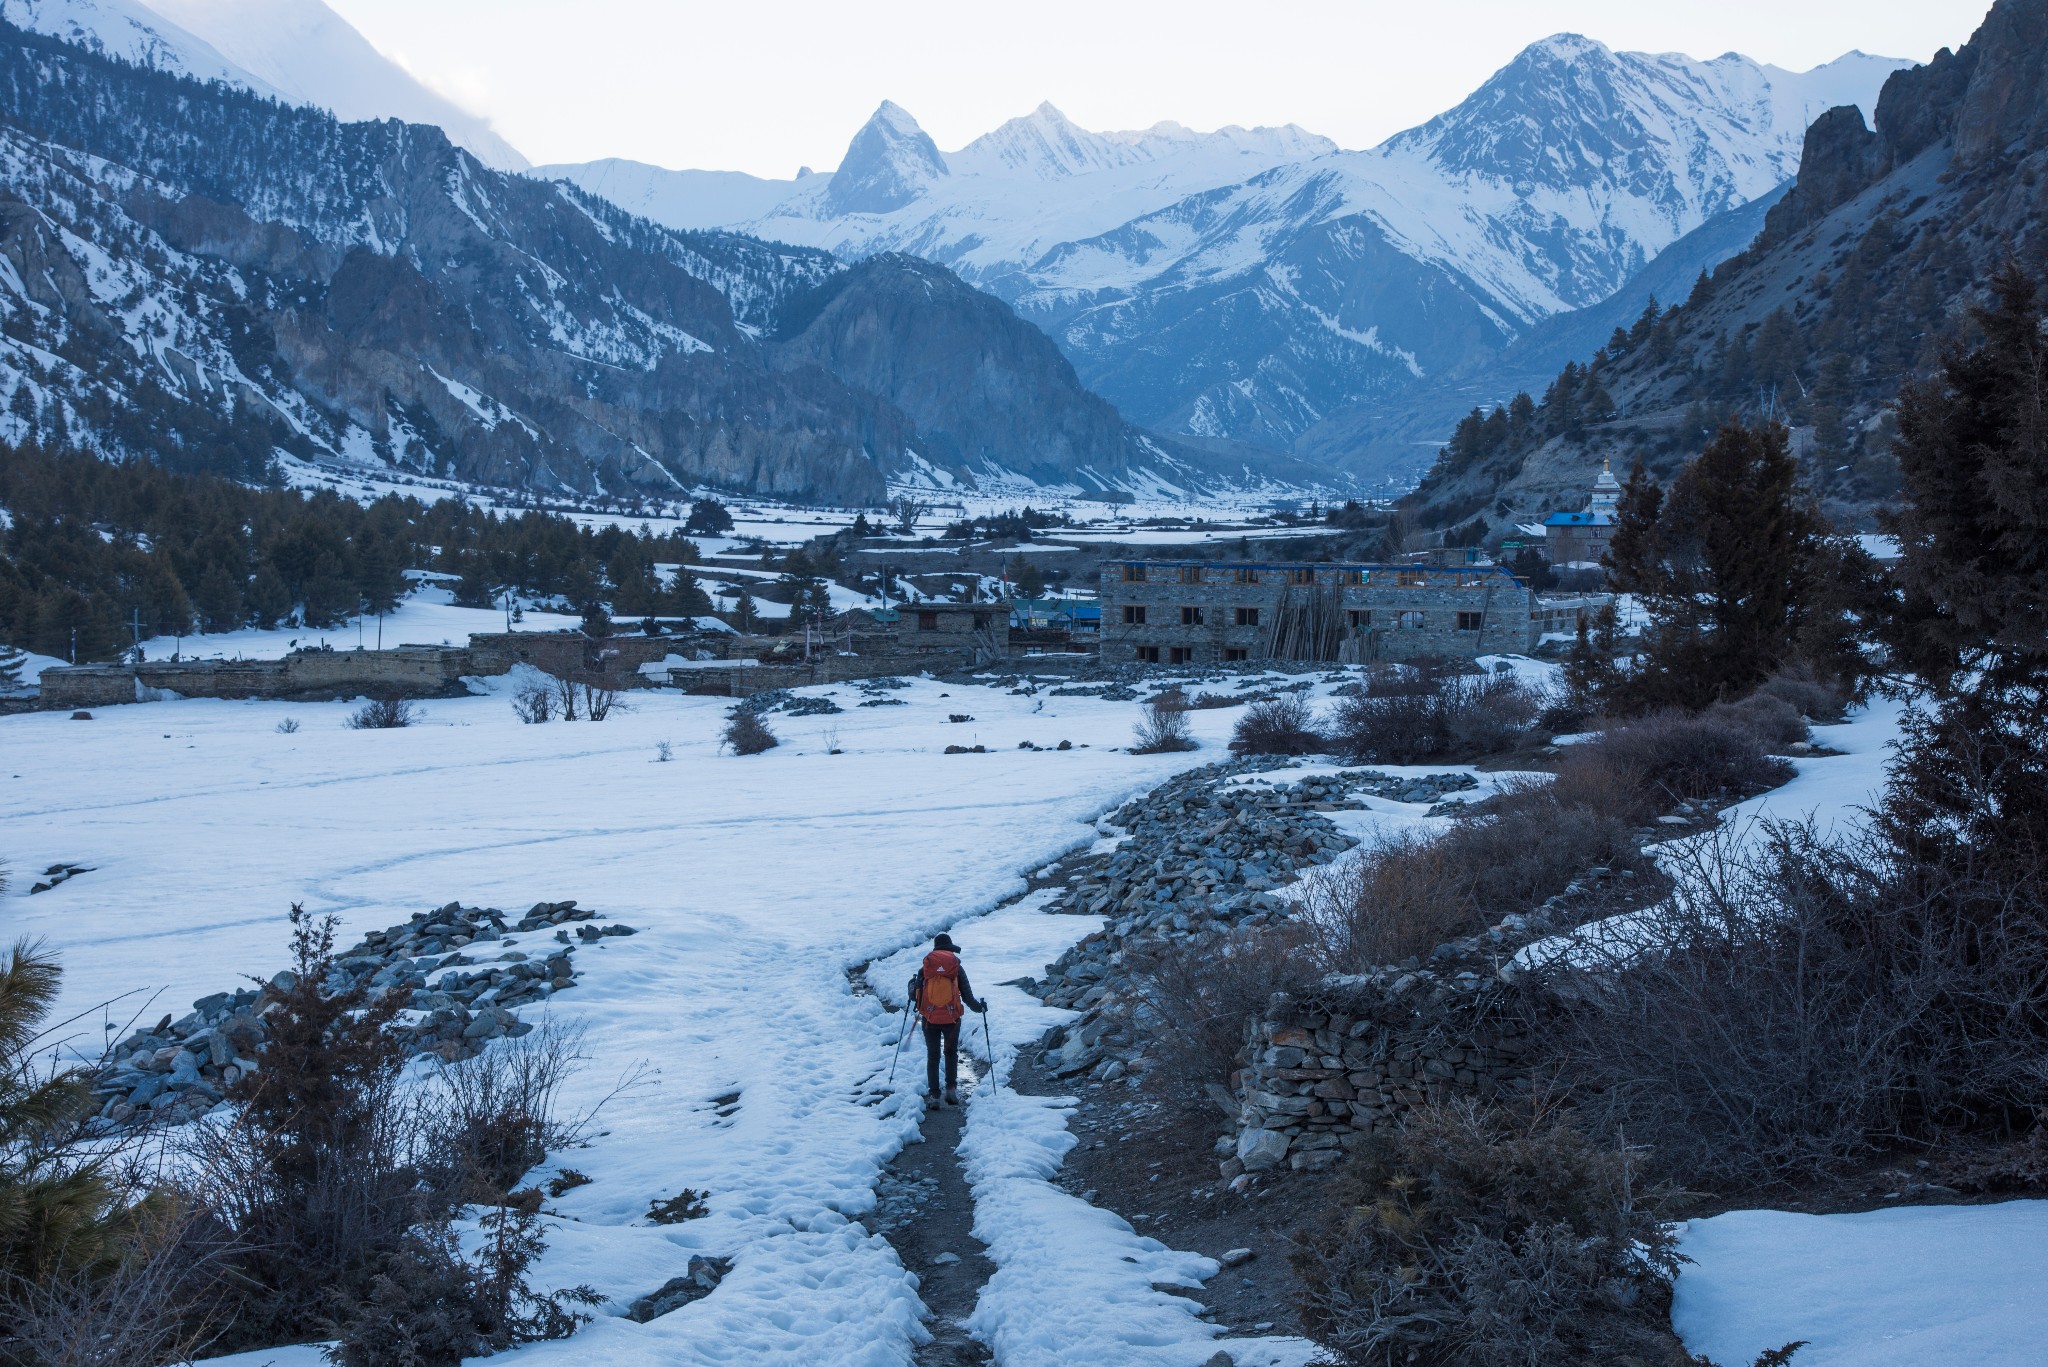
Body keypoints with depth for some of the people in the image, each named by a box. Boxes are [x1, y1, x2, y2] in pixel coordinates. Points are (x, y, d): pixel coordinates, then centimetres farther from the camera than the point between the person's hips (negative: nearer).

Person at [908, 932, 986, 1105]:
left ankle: (933, 1092, 9)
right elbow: (967, 997, -2)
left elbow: (914, 997, 5)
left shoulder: (924, 970, 0)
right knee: (951, 1053, 17)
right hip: (951, 1019, 0)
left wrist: (912, 982, 26)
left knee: (932, 1055, 13)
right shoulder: (957, 969, -2)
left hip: (930, 1019, 0)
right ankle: (951, 1087, 2)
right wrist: (980, 1006, 18)